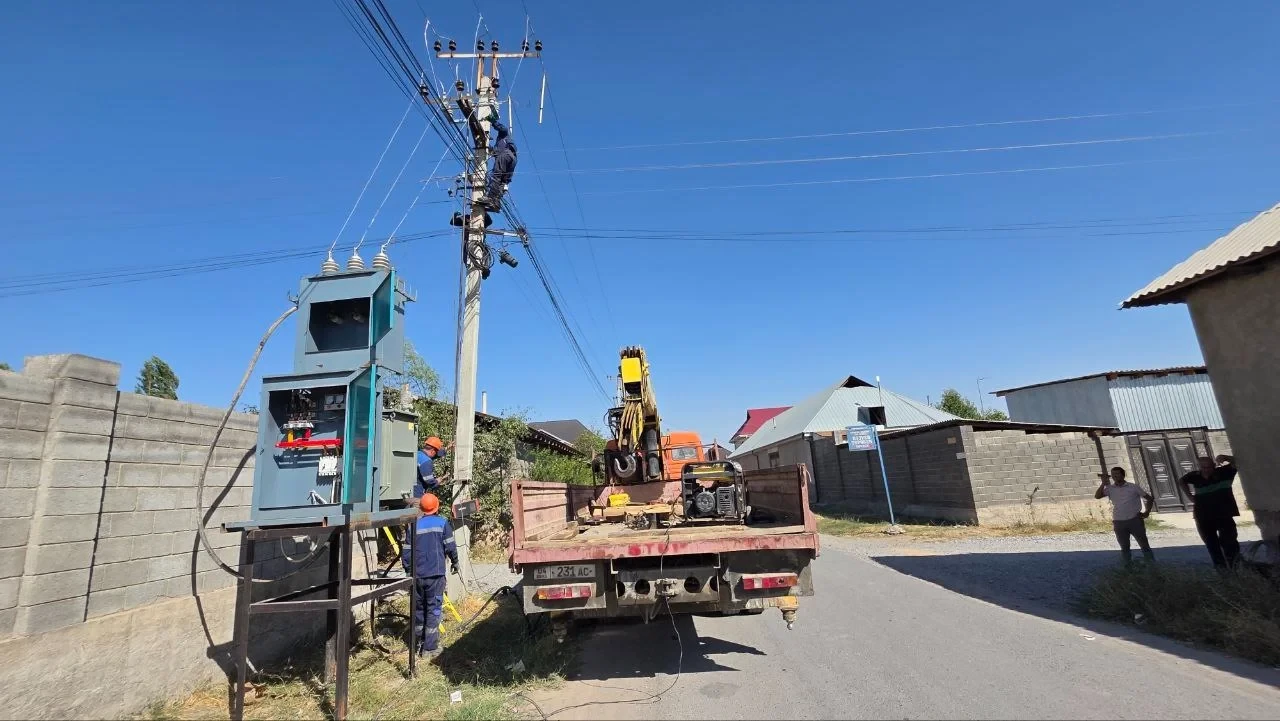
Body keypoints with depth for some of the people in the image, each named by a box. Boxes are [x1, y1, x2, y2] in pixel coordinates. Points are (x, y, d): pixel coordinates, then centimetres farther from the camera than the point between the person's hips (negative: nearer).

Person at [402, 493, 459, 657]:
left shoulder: (414, 525, 5)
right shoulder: (442, 522, -5)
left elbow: (406, 551, 5)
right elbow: (450, 546, -7)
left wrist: (408, 569, 17)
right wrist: (454, 562, 9)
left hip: (417, 574, 4)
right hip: (435, 573, -4)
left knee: (419, 607, 17)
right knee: (433, 608, 1)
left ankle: (417, 643, 28)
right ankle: (429, 646, 0)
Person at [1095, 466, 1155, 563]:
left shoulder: (1133, 487, 2)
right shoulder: (1110, 488, 3)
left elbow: (1150, 498, 10)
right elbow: (1097, 496, -12)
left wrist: (1147, 512, 0)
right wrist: (1104, 483, -11)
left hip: (1135, 520, -1)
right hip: (1119, 522, 1)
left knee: (1144, 545, 5)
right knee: (1124, 548, 8)